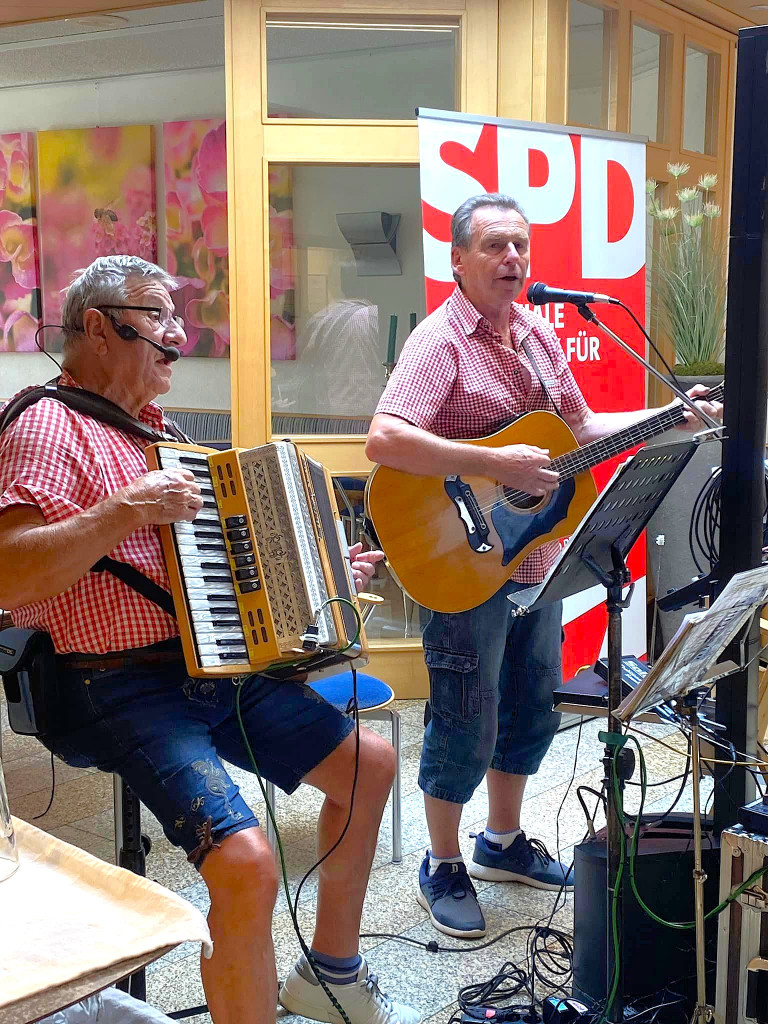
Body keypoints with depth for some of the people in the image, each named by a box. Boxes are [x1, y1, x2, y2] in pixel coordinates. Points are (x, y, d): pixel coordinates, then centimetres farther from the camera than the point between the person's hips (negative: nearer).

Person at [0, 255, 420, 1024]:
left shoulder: (151, 429, 18)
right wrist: (127, 511, -28)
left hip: (217, 665, 10)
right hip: (120, 690, -9)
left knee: (371, 764, 12)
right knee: (246, 863, -28)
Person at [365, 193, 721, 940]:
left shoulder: (539, 335, 10)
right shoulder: (440, 340, -16)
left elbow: (581, 426, 18)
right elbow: (384, 440, -30)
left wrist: (669, 418, 7)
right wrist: (497, 464, -33)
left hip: (537, 560, 8)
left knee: (532, 710, 19)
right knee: (467, 727, 2)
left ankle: (503, 843, 39)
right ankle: (443, 868, 24)